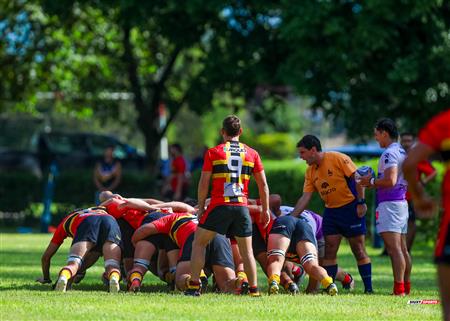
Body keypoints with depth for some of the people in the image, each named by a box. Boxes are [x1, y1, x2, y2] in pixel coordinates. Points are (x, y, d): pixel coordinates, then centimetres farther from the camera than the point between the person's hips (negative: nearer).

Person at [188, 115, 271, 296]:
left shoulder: (213, 152, 2)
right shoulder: (252, 154, 9)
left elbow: (204, 183, 0)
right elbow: (263, 185, 10)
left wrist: (200, 207, 9)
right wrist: (265, 209, 17)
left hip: (219, 205, -2)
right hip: (242, 207, 2)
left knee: (199, 243, 10)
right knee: (246, 250, 12)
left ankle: (194, 286, 2)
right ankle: (254, 290, 8)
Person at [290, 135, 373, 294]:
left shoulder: (338, 158, -12)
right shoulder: (310, 172, 7)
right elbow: (305, 198, 7)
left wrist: (361, 203, -18)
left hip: (351, 208, -6)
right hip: (331, 211, 6)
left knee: (358, 249, -4)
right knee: (329, 250, 0)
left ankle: (368, 288, 1)